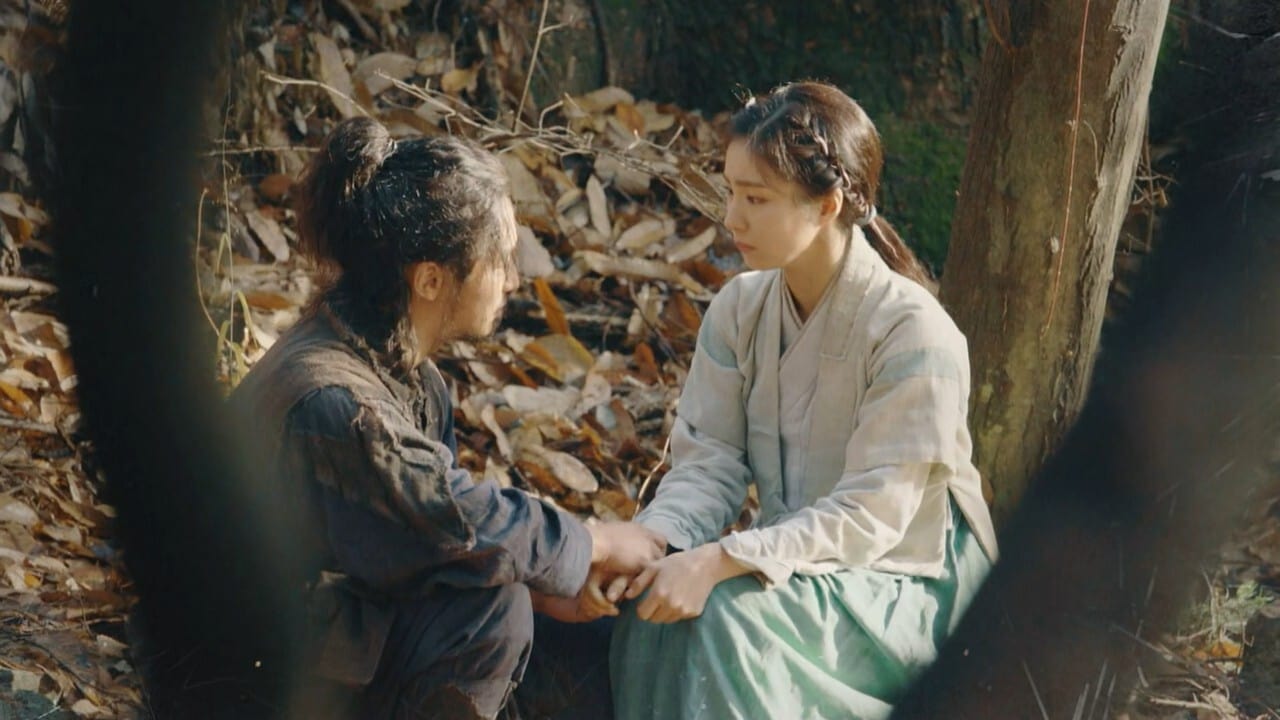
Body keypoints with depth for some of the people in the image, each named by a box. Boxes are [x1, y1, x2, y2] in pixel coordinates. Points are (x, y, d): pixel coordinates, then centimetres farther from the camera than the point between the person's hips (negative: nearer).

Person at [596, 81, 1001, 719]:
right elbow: (707, 465, -5)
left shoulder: (913, 333, -20)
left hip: (908, 586, -5)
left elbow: (869, 515, -23)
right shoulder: (737, 311, -1)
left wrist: (720, 561, -34)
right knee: (658, 598, -24)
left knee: (728, 613, -30)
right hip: (795, 562, 5)